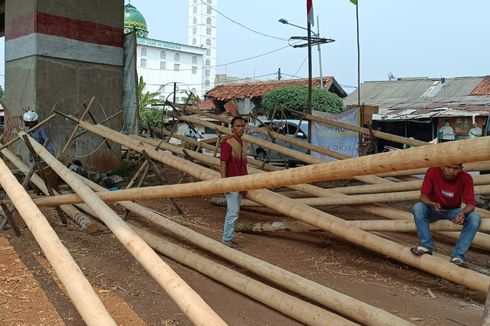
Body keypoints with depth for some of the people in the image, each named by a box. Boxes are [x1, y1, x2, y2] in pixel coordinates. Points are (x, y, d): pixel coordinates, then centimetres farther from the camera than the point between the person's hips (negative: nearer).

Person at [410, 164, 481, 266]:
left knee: (475, 217, -27)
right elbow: (423, 196, -18)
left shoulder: (466, 178, -19)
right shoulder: (433, 172, -20)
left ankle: (458, 257, -24)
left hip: (454, 211, 1)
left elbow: (470, 204, -20)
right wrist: (433, 204, -41)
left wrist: (463, 213, -43)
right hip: (434, 209, -1)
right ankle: (427, 246, -20)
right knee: (418, 208, -31)